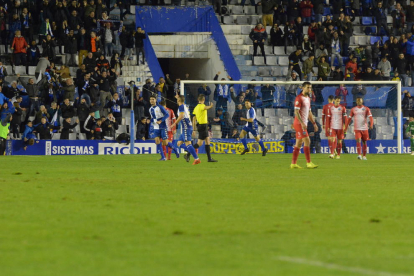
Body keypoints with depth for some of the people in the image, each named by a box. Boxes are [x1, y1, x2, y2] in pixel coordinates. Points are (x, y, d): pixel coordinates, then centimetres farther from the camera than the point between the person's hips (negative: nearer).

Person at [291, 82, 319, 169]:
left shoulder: (308, 99, 16)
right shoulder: (299, 98, -11)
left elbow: (309, 113, 24)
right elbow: (296, 112, -18)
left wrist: (314, 123, 20)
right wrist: (302, 123, -25)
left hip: (303, 124, 9)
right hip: (299, 123, -9)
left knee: (298, 144, 8)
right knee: (307, 141, -13)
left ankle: (293, 163, 10)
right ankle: (309, 163, -13)